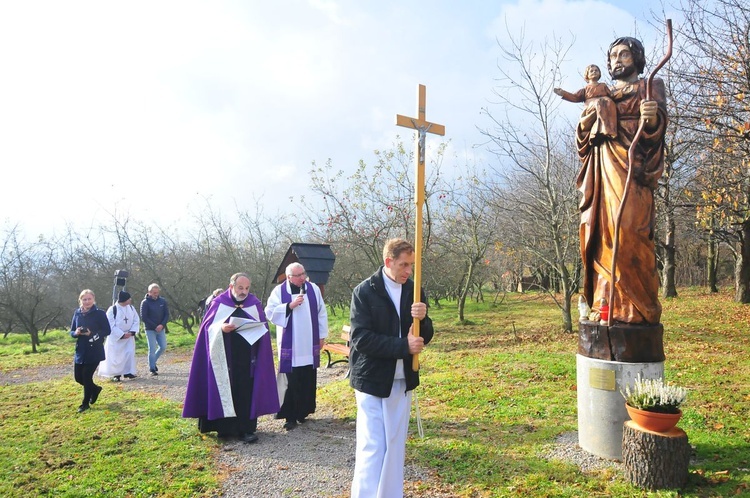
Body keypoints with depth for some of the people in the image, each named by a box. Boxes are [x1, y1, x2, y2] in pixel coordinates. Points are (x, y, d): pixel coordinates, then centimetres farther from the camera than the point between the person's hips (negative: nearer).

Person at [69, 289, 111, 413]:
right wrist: (76, 333, -14)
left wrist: (92, 334, -23)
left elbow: (107, 331, -10)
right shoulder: (77, 313, 4)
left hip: (95, 351, -5)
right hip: (80, 350, 5)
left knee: (86, 376, -3)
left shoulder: (100, 313, -10)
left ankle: (85, 403, 16)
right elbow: (71, 332, 9)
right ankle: (95, 389, 38)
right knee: (78, 376, 8)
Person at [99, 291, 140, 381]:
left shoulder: (131, 308, 0)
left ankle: (128, 372, 9)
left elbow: (136, 320, 4)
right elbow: (111, 325, -15)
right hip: (116, 337, -4)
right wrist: (122, 335, -17)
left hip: (129, 336, 4)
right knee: (116, 356, 0)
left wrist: (132, 332, -10)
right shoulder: (112, 310, -16)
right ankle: (116, 374, 13)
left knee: (130, 353, -2)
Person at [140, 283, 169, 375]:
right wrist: (155, 326, -14)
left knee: (163, 347, 4)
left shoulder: (162, 301, 3)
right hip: (150, 330, -4)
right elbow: (143, 317, -10)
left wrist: (162, 325, -12)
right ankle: (152, 369, 6)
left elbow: (167, 314, 4)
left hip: (161, 329, 4)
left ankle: (153, 361, 27)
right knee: (152, 349, -4)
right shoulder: (145, 302, -8)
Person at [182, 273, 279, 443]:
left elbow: (263, 327, 7)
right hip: (225, 358, -1)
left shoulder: (255, 303, 6)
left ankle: (245, 429, 3)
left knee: (246, 392, -1)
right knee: (225, 391, 4)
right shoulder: (219, 303, 3)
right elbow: (208, 326, 0)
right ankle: (225, 427, 16)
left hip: (247, 359, 1)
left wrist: (254, 330, -15)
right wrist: (221, 328, -20)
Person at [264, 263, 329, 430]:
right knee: (291, 382, -1)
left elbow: (322, 313, 7)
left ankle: (303, 412, 25)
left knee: (308, 381, 10)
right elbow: (270, 312, -10)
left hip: (310, 345, 3)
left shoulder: (313, 289, 4)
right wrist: (290, 305, -20)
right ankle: (290, 416, 8)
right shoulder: (279, 291, -3)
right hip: (290, 345, -3)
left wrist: (322, 335, 5)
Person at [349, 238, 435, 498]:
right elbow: (361, 338, -18)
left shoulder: (414, 291, 4)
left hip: (402, 380, 5)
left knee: (395, 446, 14)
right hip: (372, 379, -5)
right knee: (371, 447, -3)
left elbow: (425, 337, 6)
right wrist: (403, 346, -21)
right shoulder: (365, 292, -10)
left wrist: (422, 319, -16)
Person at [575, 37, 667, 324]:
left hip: (631, 168, -5)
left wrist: (653, 117, -28)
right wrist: (585, 124, -3)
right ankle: (608, 304, 0)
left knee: (628, 231, -19)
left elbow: (659, 122, -4)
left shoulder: (651, 86, 14)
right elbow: (584, 138, 19)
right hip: (602, 170, 5)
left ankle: (638, 308, -16)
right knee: (599, 232, -3)